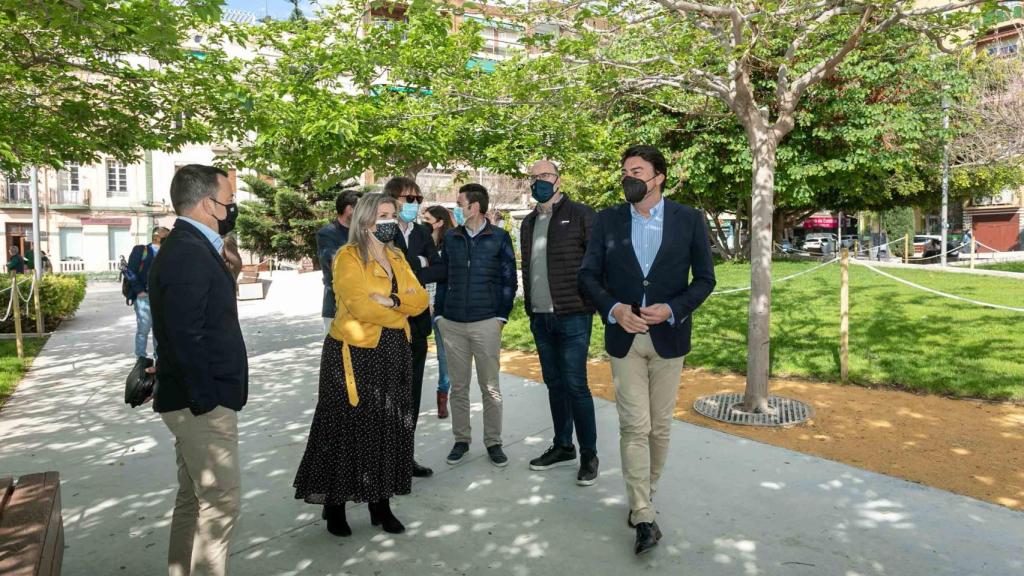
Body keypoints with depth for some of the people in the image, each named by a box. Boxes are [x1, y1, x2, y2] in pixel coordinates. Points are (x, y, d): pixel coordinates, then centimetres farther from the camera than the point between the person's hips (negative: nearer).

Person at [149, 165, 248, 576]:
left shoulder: (189, 248, 12)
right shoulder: (188, 254, -20)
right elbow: (187, 338, -23)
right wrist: (207, 402, -21)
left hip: (198, 399, 10)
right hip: (202, 402, -10)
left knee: (194, 498, 19)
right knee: (221, 502, -2)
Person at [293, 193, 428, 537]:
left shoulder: (397, 258, 13)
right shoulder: (348, 257, -8)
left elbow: (421, 299, 3)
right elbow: (360, 306, -21)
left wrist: (391, 300, -15)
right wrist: (403, 308, -8)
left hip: (393, 354, 6)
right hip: (354, 355, -6)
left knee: (389, 429, 9)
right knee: (349, 429, 3)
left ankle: (381, 504, 22)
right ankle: (334, 505, 19)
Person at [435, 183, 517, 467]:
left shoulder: (499, 237, 1)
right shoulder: (451, 237, 9)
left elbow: (509, 280, 3)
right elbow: (443, 276, 12)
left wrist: (501, 316, -3)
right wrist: (440, 313, 5)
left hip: (486, 323, -3)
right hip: (452, 324, 3)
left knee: (490, 387, 4)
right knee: (458, 386, 10)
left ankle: (493, 442, 17)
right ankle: (461, 440, 23)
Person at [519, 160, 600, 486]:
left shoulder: (580, 215, -5)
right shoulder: (528, 223, 15)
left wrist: (599, 303, -11)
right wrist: (529, 308, 15)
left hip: (573, 316, -6)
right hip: (540, 318, 6)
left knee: (575, 385, -4)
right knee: (554, 384, 13)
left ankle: (589, 454, 10)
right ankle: (563, 447, 26)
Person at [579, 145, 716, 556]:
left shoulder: (689, 220, -1)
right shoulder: (607, 221, 2)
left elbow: (704, 279, 1)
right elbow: (588, 274, 3)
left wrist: (672, 310, -15)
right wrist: (613, 308, -14)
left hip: (668, 336, 0)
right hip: (624, 337, 0)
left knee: (660, 426, 12)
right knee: (634, 427, -2)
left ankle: (645, 493, 33)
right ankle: (644, 517, 7)